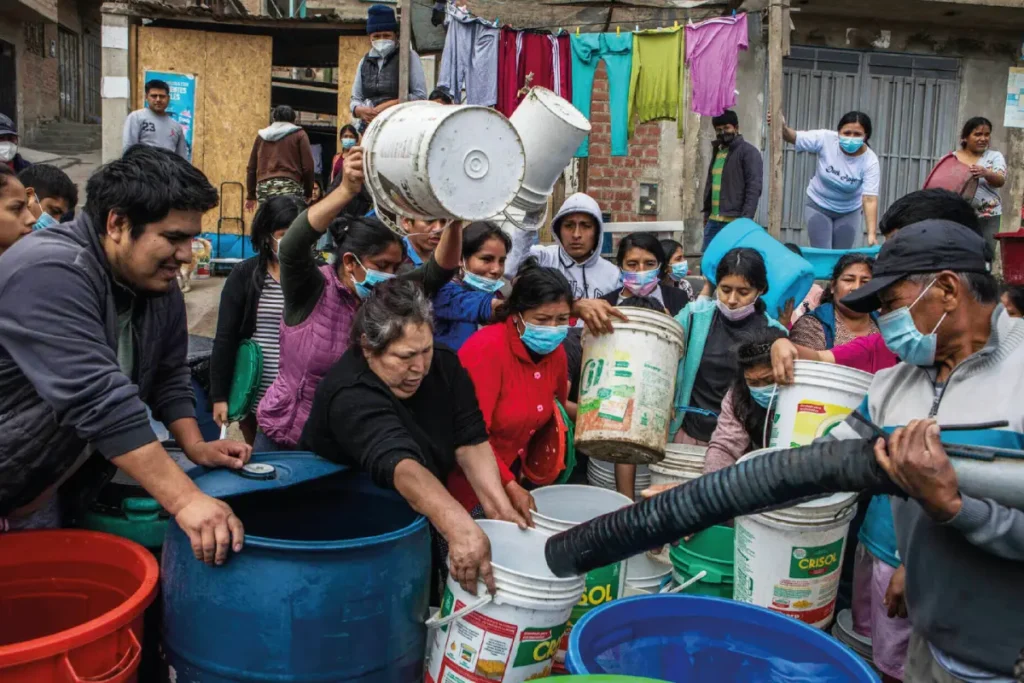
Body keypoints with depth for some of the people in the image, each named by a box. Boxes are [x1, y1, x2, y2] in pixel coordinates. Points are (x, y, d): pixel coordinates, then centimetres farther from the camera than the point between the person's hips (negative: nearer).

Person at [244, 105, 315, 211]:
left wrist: (251, 196, 23)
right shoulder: (299, 134, 9)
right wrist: (308, 193, 11)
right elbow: (308, 167, 1)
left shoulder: (262, 135, 20)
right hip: (289, 186, -4)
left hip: (264, 187, 4)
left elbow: (251, 168, 19)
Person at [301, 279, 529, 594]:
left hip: (423, 518, 6)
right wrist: (459, 528, -56)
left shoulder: (444, 365, -7)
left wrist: (498, 505, -25)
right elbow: (399, 465, -43)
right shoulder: (350, 397, -28)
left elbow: (470, 442, -11)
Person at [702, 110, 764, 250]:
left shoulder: (748, 152, -4)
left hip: (734, 221, -7)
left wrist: (745, 219, -19)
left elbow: (754, 187, -12)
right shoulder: (717, 152, 19)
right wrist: (707, 214, 16)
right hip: (713, 221, 7)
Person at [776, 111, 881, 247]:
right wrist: (783, 128, -40)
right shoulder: (826, 139, -23)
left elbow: (870, 199, -28)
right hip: (818, 206, 0)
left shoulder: (870, 161, -24)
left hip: (849, 212, 1)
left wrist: (872, 234, -37)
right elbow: (794, 137, -15)